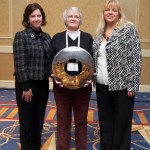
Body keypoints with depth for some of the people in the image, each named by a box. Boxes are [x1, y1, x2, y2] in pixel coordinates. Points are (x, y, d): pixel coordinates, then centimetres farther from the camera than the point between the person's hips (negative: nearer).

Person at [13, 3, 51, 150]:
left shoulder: (47, 37, 7)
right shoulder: (21, 36, -9)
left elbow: (50, 60, 10)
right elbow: (19, 64, -14)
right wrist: (26, 87, -15)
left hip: (43, 83, 5)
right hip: (27, 83, -5)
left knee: (39, 118, 15)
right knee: (27, 119, 8)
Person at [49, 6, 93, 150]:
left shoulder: (88, 38, 5)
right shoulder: (57, 38, 5)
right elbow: (50, 60, 1)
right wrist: (54, 75, -16)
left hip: (83, 86, 1)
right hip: (62, 86, 0)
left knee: (81, 120, 13)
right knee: (63, 120, 10)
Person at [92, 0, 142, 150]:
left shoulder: (128, 29, -8)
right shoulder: (99, 32, 10)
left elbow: (135, 58, -12)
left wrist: (132, 85, -15)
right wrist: (94, 78, 10)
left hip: (121, 84, -6)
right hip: (102, 84, 6)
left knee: (122, 120, 5)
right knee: (105, 118, 15)